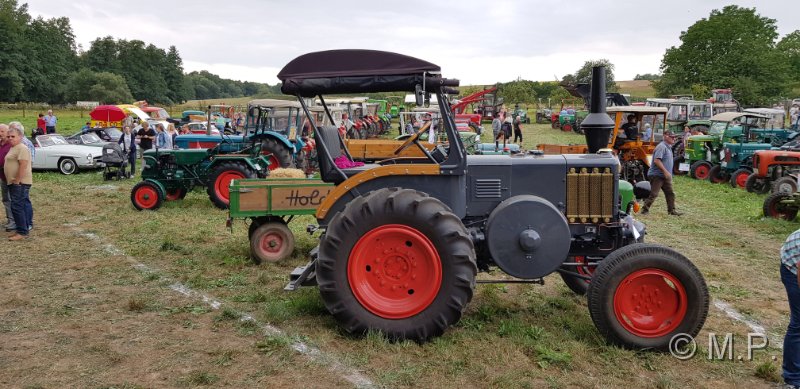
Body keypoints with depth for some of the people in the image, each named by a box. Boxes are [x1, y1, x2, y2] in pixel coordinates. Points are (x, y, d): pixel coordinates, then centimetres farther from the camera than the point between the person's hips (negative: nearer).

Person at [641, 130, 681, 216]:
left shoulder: (668, 147, 15)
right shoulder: (661, 147, -16)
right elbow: (656, 160, -26)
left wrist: (669, 173, 20)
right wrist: (665, 171, -26)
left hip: (665, 176, 10)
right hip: (657, 175, -10)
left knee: (670, 193, 11)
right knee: (653, 194, -9)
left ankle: (671, 210, 19)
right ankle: (645, 209, -1)